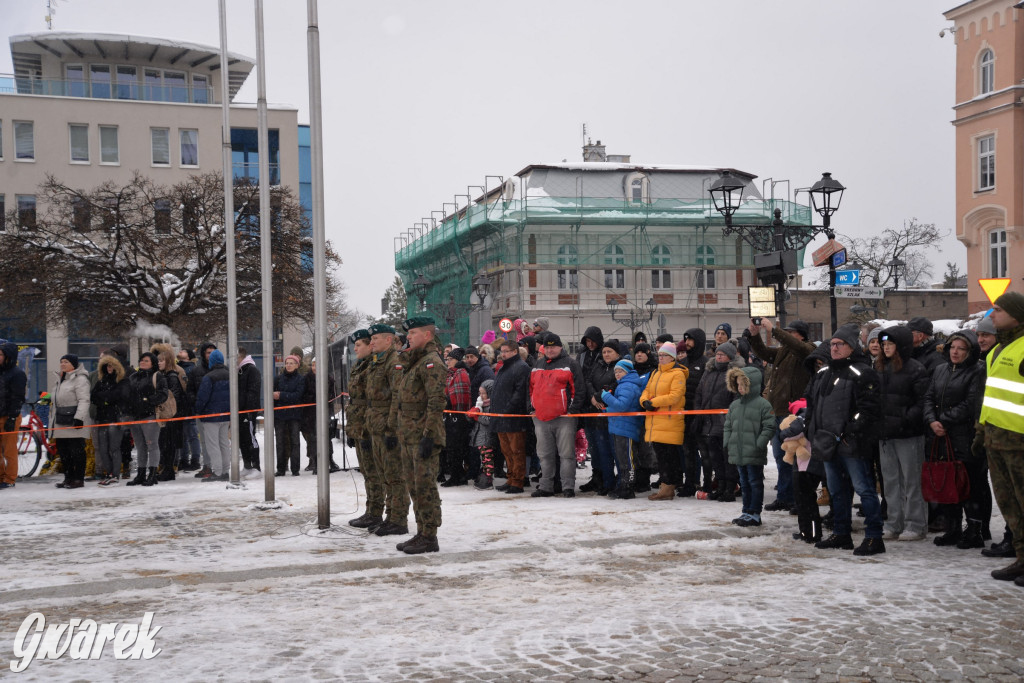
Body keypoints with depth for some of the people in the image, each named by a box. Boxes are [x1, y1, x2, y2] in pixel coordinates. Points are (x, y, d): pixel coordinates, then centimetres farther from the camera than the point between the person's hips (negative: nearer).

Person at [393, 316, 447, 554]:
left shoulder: (431, 362, -13)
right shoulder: (413, 362, 19)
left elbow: (436, 402, -20)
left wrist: (429, 436, -23)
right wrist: (400, 430, 21)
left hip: (423, 436, -10)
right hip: (409, 435, 10)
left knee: (425, 487, -6)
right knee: (415, 487, 14)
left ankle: (430, 537, -1)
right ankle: (422, 533, 21)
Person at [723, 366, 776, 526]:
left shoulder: (763, 404, -9)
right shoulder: (734, 405, 12)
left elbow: (769, 427, -12)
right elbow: (728, 426, 19)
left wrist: (759, 444, -17)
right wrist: (727, 443, 7)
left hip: (754, 454, -7)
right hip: (737, 453, 7)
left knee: (755, 483, 1)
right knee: (744, 483, 15)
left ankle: (754, 514, 6)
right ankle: (747, 512, 24)